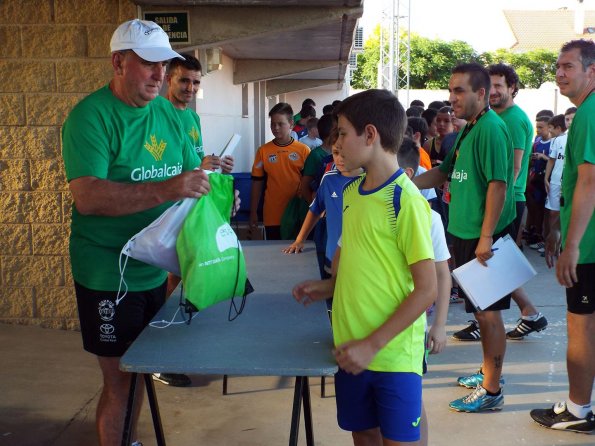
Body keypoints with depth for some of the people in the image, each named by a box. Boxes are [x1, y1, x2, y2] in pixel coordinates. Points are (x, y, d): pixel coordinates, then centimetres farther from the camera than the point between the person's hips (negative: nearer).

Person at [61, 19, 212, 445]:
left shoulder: (167, 112, 5)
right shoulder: (91, 116, -16)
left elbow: (190, 172, 12)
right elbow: (87, 196, -28)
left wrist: (209, 186, -11)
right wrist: (165, 190, -37)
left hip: (154, 268, 7)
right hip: (107, 275, -6)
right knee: (119, 381, 3)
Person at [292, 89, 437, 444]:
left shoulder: (406, 201, -17)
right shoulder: (351, 192, 5)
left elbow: (426, 289, -18)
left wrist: (373, 345, -18)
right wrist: (330, 286, 4)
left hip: (393, 355, -6)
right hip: (352, 348, 7)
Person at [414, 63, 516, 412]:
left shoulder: (491, 128, -16)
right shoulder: (469, 129, 13)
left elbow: (498, 184, -22)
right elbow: (446, 172, 19)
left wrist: (486, 237, -23)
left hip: (484, 237, -9)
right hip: (466, 233, 9)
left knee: (489, 311, 0)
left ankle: (492, 391, 12)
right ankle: (489, 371, 34)